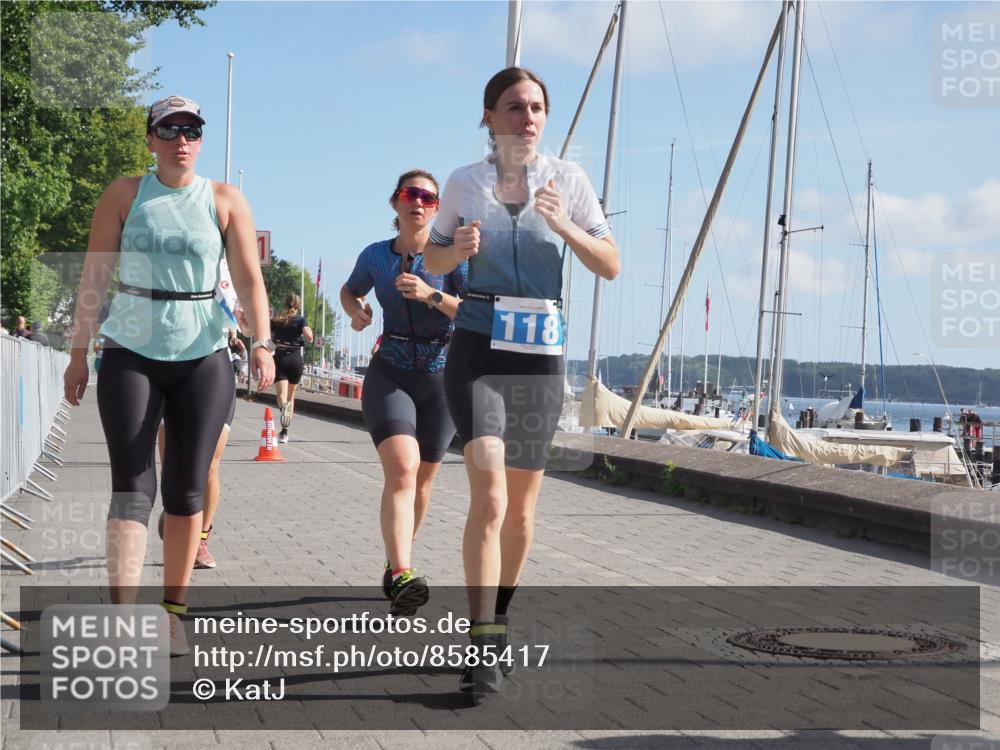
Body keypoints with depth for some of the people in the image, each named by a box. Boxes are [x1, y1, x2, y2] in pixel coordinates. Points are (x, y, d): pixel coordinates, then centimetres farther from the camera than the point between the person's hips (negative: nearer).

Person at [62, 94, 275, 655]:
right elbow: (94, 279, 3)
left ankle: (174, 611, 16)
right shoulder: (125, 195, 3)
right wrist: (79, 353, 0)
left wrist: (263, 344, -14)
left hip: (203, 357, 1)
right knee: (132, 487, -10)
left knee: (187, 489, 4)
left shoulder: (225, 200, 3)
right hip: (131, 354, -1)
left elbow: (250, 279, -1)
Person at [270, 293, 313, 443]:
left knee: (281, 395, -9)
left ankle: (283, 406, -47)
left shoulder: (276, 320, 5)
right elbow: (309, 337, -15)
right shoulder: (301, 319, -1)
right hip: (296, 359, 0)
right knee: (291, 396, 14)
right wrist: (309, 330, 7)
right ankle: (284, 431, 15)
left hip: (280, 358, 0)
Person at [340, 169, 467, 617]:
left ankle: (395, 564, 32)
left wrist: (431, 295, -24)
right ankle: (402, 575, -36)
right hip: (389, 375, -1)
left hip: (441, 379, 1)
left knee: (422, 480, 11)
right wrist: (355, 311, 1)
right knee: (401, 470, -22)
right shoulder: (376, 256, 3)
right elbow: (349, 291, 23)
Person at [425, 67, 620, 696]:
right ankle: (483, 647, -17)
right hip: (478, 349, -2)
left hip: (542, 356, 2)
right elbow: (433, 261, 15)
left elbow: (611, 266, 1)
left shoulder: (567, 179, 3)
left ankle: (499, 619, 34)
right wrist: (457, 248, -8)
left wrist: (564, 226, -16)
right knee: (490, 495, -19)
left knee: (521, 508, 12)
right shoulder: (464, 183, 4)